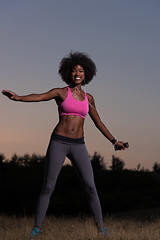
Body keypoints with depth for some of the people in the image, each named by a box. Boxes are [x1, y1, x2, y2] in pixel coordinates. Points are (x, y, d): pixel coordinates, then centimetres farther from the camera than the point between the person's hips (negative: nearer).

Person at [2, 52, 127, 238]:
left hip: (78, 146, 3)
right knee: (48, 186, -3)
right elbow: (38, 96, -17)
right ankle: (37, 227, 6)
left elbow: (98, 123, 22)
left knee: (90, 186, -4)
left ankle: (100, 227, 7)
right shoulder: (61, 92, 1)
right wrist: (17, 97, -36)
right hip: (58, 143, -3)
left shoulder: (88, 98, 13)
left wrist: (114, 141, 24)